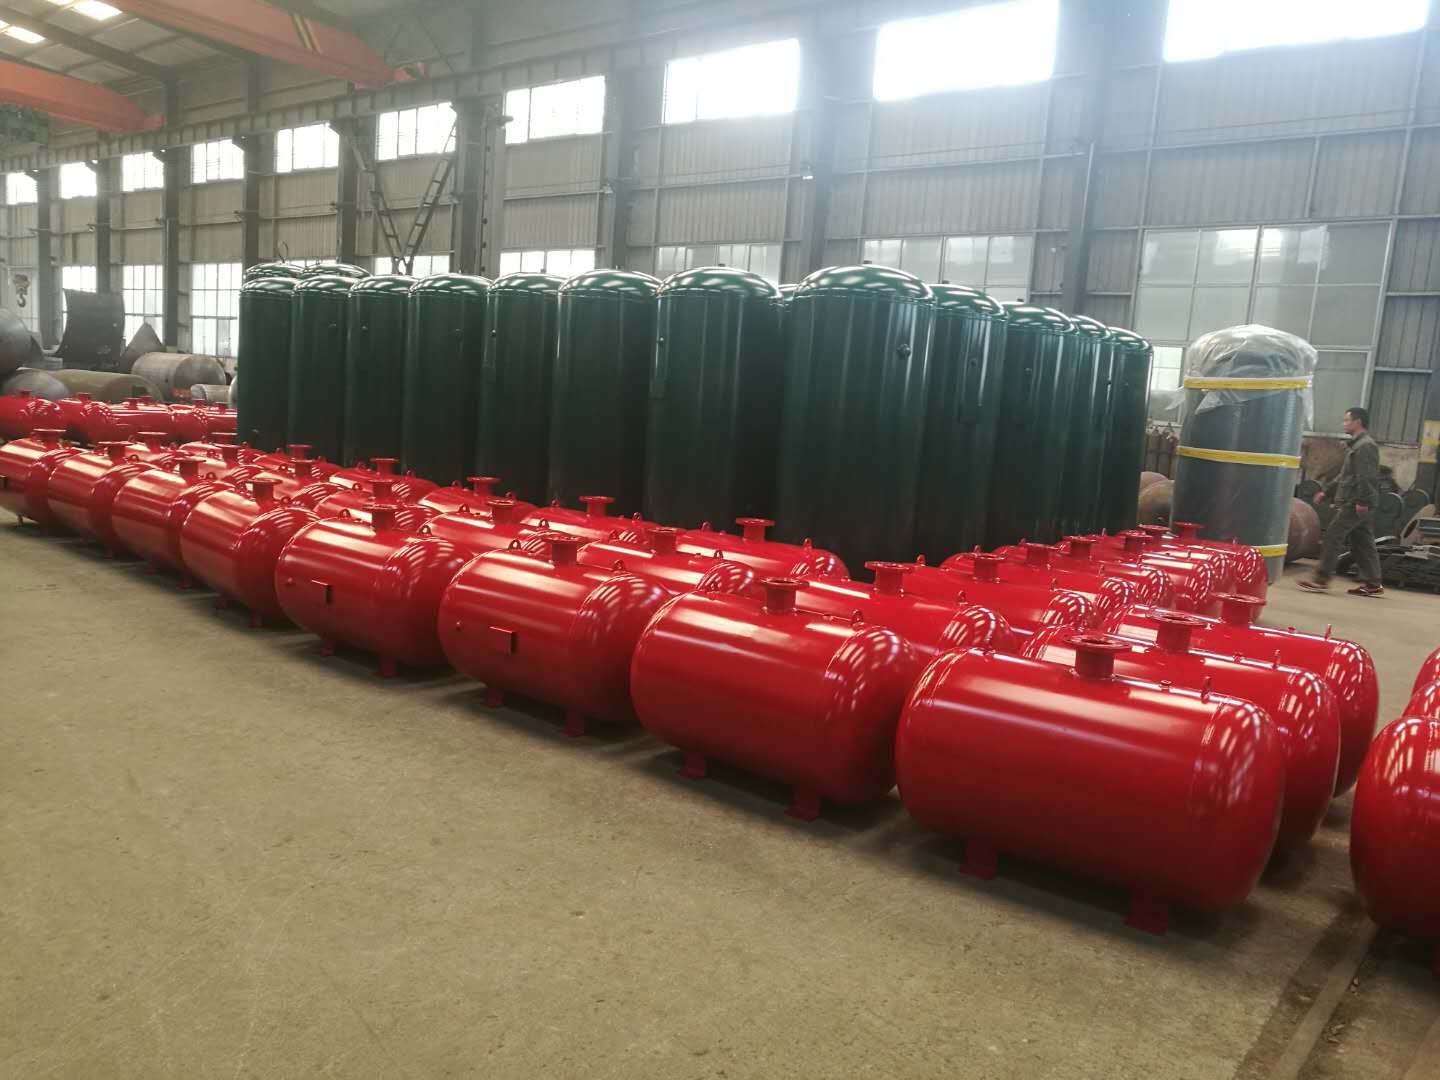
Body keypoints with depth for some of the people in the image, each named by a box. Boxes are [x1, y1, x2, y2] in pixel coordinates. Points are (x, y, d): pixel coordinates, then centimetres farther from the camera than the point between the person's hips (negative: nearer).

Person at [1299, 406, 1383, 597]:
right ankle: (1372, 584, 13)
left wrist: (1362, 501, -26)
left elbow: (1366, 477, -20)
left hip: (1354, 504, -10)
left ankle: (1321, 579, -9)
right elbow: (1346, 477, 27)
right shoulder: (1356, 445, 22)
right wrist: (1326, 493, 25)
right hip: (1354, 503, 10)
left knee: (1333, 536, -10)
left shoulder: (1365, 446, -11)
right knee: (1362, 543, 10)